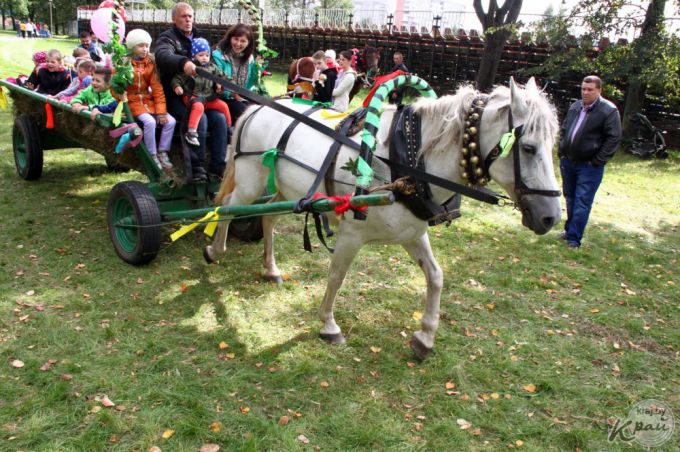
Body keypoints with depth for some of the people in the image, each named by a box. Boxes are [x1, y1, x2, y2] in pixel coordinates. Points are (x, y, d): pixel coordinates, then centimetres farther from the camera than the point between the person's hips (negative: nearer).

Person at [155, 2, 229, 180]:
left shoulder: (198, 38, 19)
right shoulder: (168, 38, -2)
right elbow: (163, 56, -25)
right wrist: (183, 62, -47)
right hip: (176, 96, -5)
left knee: (219, 118, -18)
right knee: (200, 118, -30)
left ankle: (218, 169, -17)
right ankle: (197, 168, -23)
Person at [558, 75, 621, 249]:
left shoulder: (609, 110, -10)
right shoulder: (575, 106, 9)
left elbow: (614, 138, -13)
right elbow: (563, 129, 20)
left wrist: (597, 161, -15)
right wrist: (561, 152, 9)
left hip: (589, 166, -6)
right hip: (568, 162, 6)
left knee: (582, 203, -4)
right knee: (570, 199, 17)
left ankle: (574, 238, 2)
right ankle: (569, 230, 31)